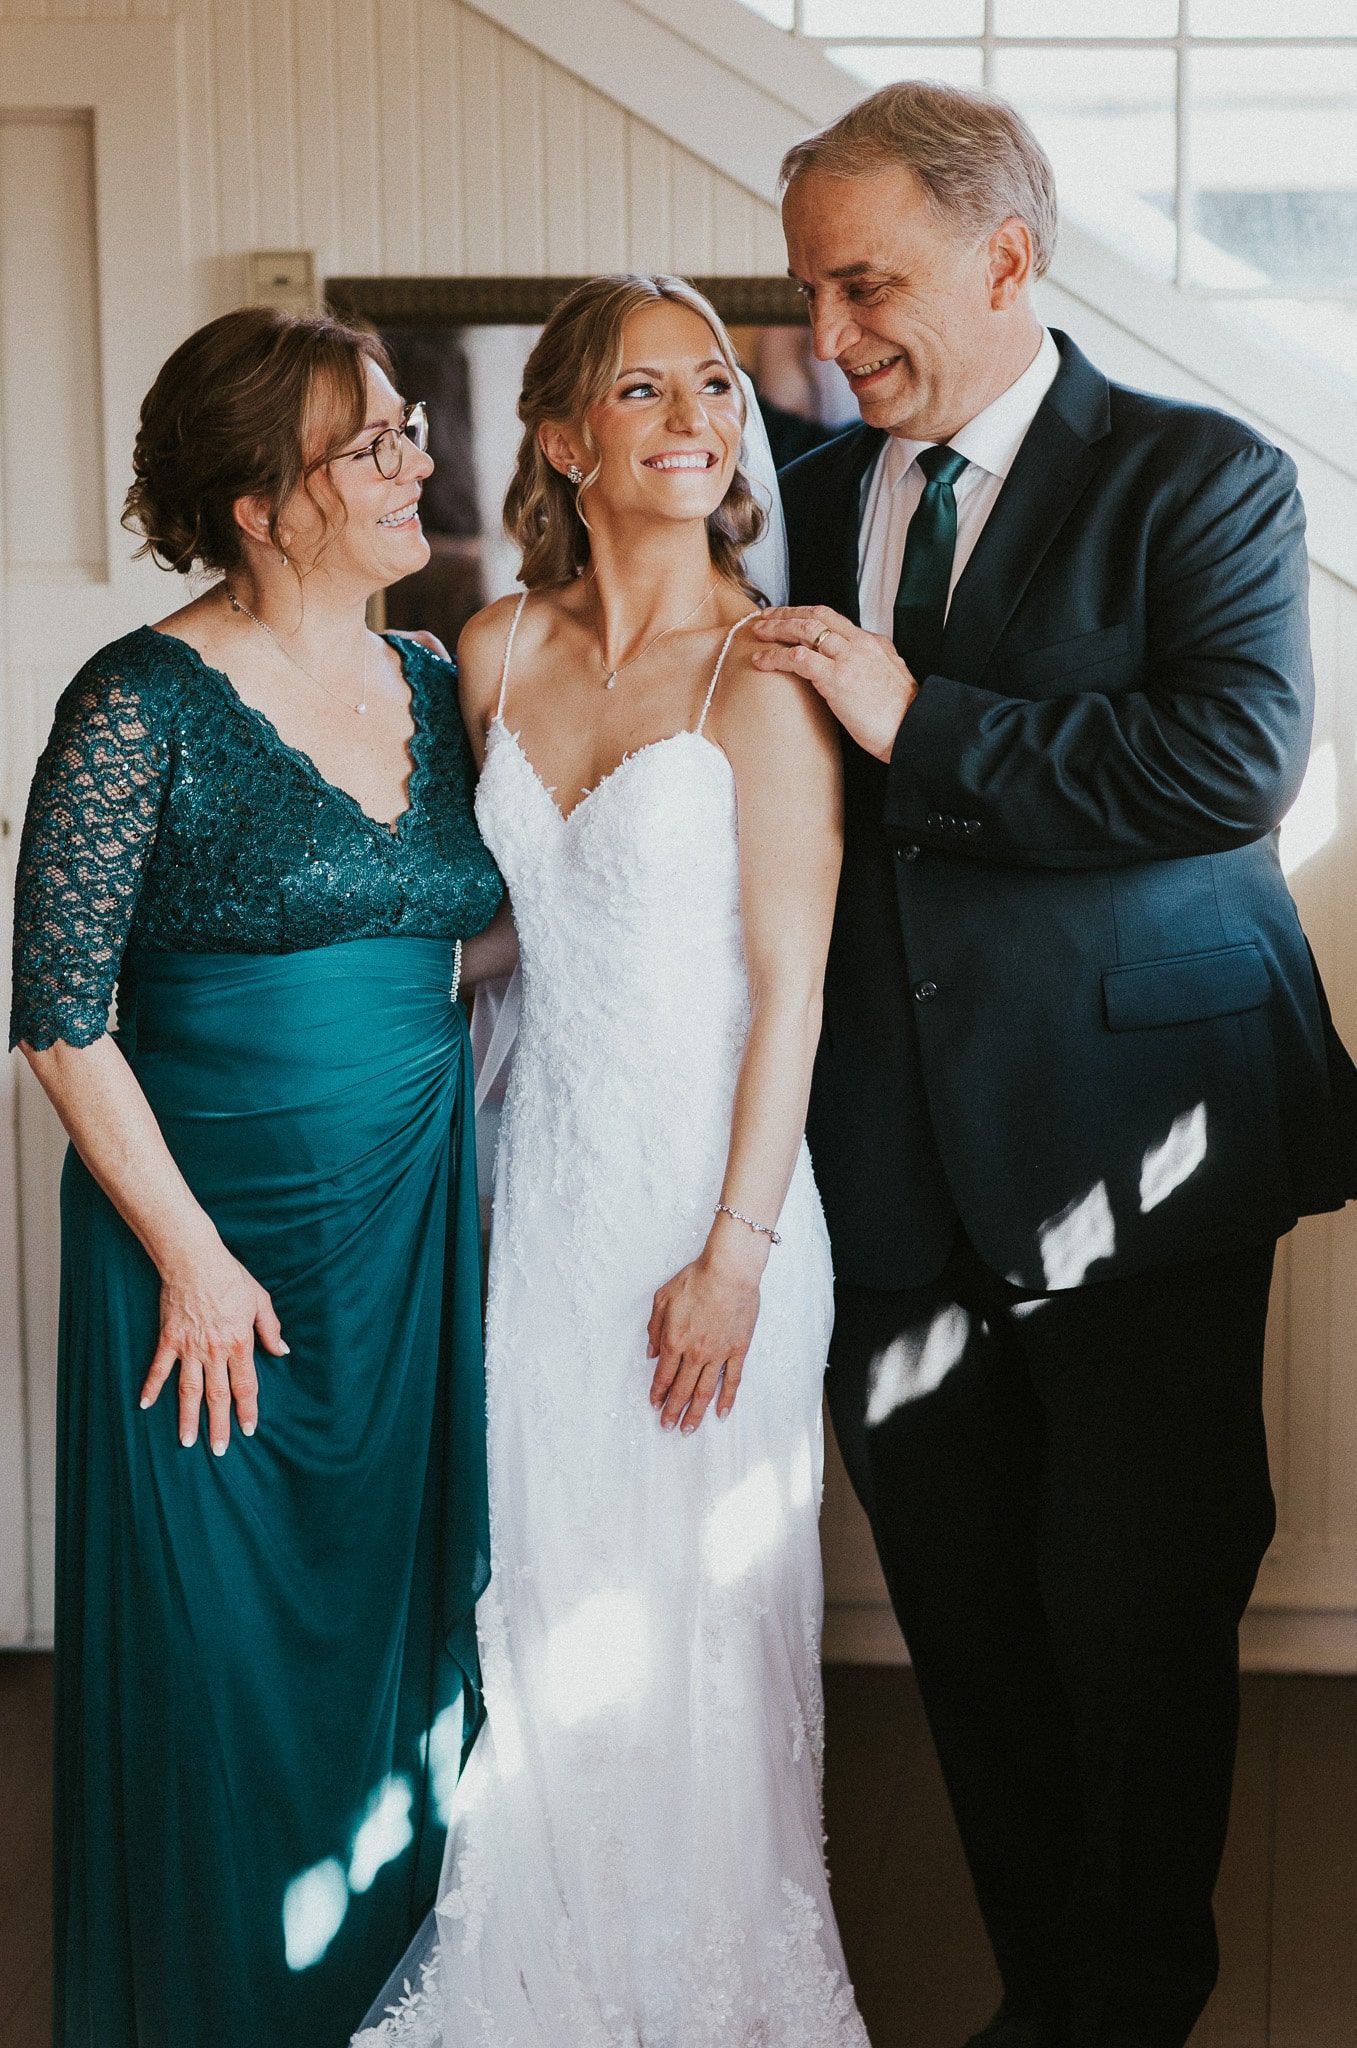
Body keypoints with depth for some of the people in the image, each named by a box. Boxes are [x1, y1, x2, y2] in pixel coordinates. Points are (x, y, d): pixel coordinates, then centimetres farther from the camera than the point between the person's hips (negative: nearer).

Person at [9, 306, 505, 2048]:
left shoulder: (433, 692, 6)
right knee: (219, 1659, 5)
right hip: (210, 1237, -5)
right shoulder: (145, 707, -12)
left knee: (395, 1625, 14)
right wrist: (191, 1254, -12)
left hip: (413, 1232, 6)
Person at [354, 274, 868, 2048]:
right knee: (547, 1595, 14)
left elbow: (790, 985, -11)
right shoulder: (500, 651, 3)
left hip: (708, 1184, -4)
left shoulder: (760, 670, -12)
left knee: (698, 1607, 7)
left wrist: (739, 1249, -13)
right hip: (544, 1171, 5)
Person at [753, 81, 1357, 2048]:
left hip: (1130, 1143, -4)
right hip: (899, 1177, 5)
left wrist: (920, 722, -18)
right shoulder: (817, 498, 11)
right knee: (967, 1621, 13)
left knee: (1136, 1615, 4)